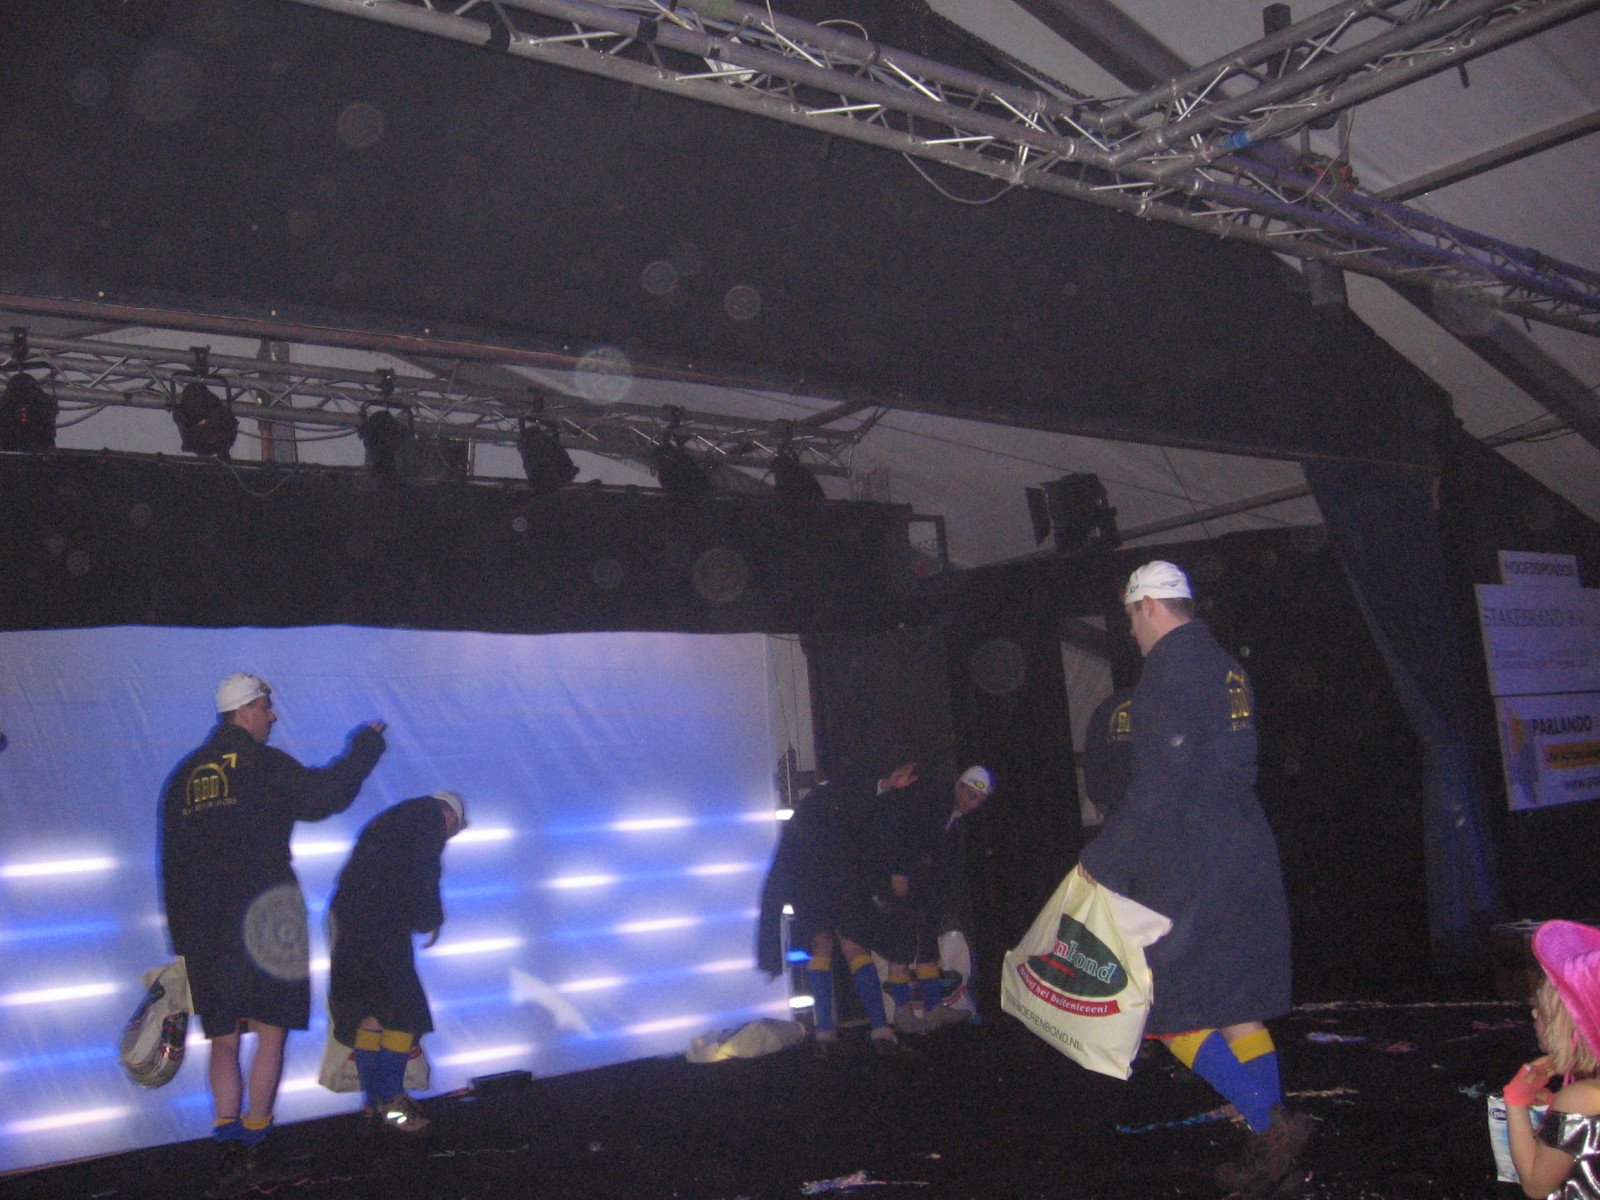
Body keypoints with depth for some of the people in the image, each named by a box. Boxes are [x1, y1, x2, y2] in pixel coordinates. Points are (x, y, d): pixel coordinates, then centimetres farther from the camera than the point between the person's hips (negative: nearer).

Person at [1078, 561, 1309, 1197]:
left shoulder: (1173, 666, -14)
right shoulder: (1226, 666, 14)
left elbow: (1159, 782, -21)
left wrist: (1103, 861, -15)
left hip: (1190, 869, -9)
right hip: (1247, 855, 9)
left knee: (1170, 1008, -1)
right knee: (1236, 1004, 14)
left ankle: (1271, 1121, -7)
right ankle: (1269, 1145, 18)